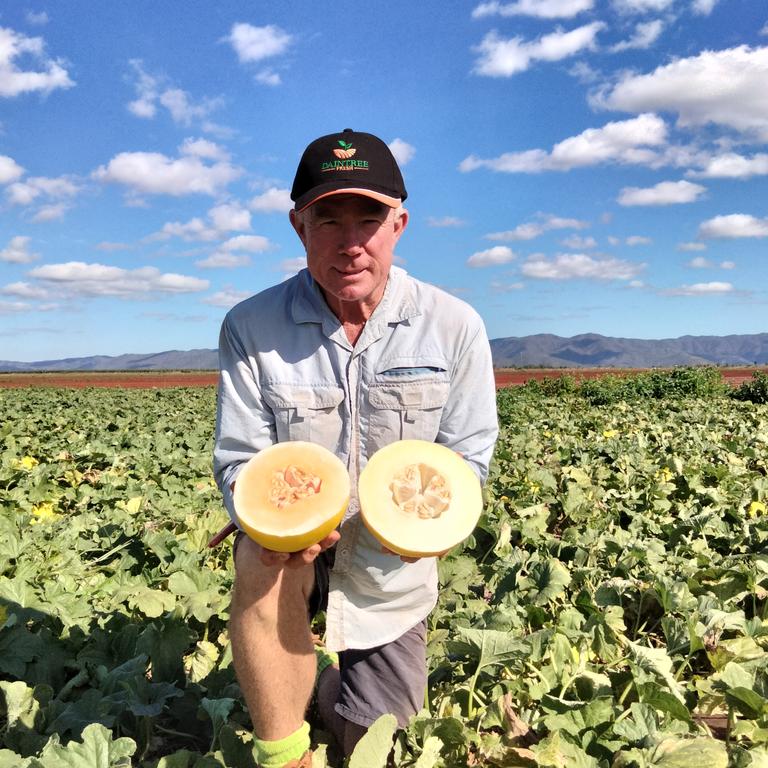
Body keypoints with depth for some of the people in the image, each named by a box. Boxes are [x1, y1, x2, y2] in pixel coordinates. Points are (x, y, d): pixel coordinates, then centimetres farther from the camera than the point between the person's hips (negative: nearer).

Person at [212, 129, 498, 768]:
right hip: (292, 553, -1)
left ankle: (330, 671, 48)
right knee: (261, 558, -38)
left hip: (391, 570, 2)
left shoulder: (455, 327, -14)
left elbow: (467, 456, -8)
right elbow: (239, 460, -12)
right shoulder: (251, 328, -15)